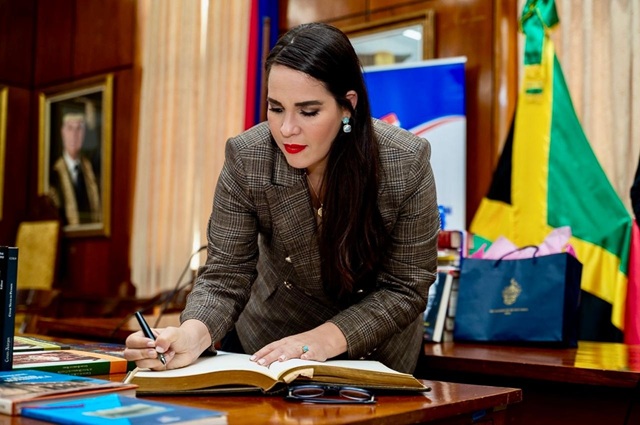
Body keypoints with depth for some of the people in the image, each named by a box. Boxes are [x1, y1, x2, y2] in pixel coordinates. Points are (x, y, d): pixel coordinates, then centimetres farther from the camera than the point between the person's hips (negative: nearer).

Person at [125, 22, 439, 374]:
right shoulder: (246, 158, -19)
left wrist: (326, 339, -29)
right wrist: (192, 335, -36)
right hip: (267, 343, 1)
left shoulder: (406, 164, -21)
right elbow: (224, 275, -16)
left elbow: (405, 288, -15)